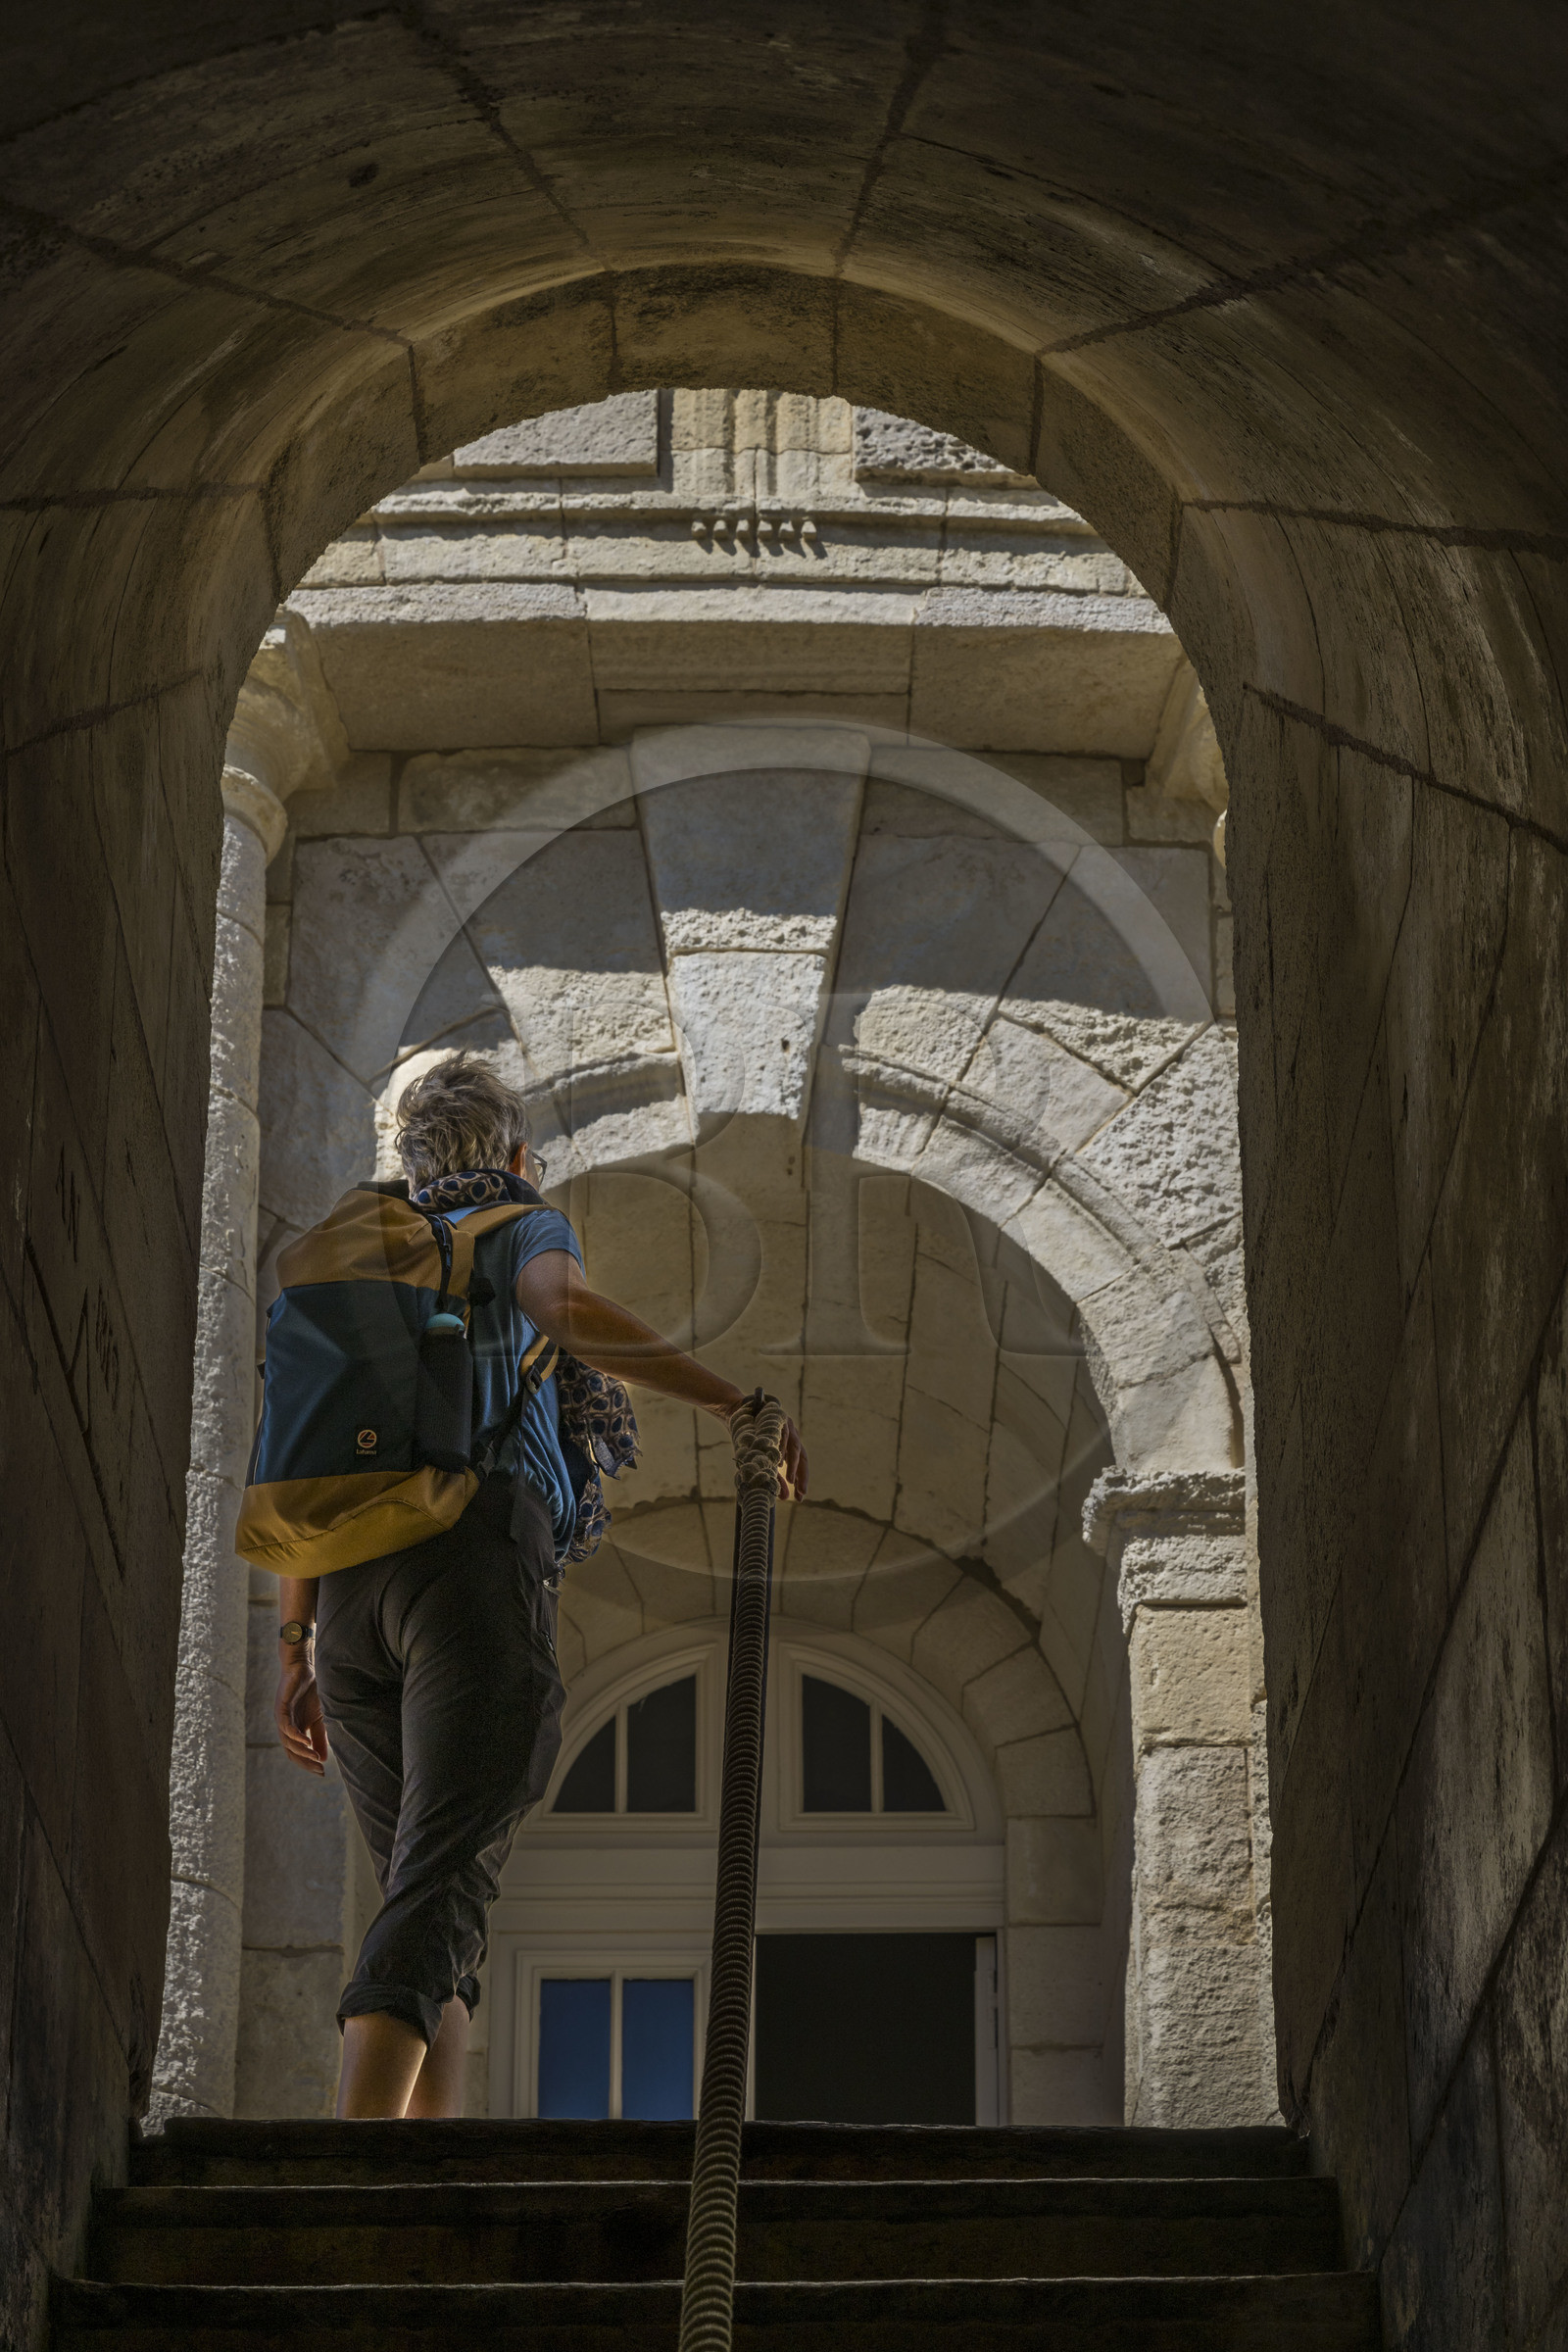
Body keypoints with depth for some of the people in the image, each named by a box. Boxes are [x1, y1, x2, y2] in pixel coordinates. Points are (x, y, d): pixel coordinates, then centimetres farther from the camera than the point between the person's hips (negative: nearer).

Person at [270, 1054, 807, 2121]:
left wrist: (298, 1653, 22)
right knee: (442, 1892, -15)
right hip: (478, 1560, -6)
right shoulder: (524, 1230, 11)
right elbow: (569, 1308, -15)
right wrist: (736, 1402, -14)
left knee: (427, 1894, 12)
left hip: (352, 1592, 6)